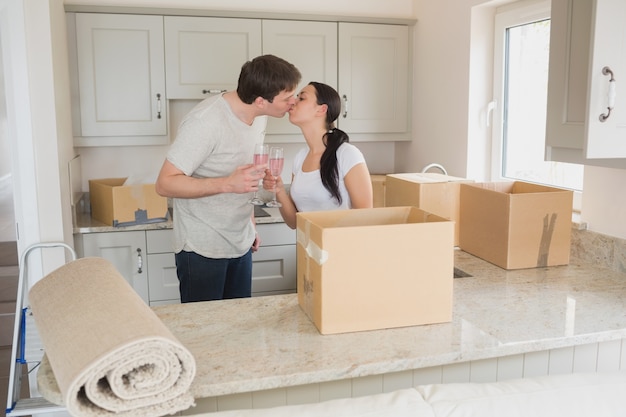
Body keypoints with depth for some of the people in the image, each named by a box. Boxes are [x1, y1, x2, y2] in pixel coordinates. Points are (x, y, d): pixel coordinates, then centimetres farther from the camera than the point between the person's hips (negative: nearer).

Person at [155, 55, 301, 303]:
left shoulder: (258, 117, 2)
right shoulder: (206, 122, -23)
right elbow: (165, 184, -22)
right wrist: (227, 184, -33)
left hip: (241, 244, 7)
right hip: (202, 249, -7)